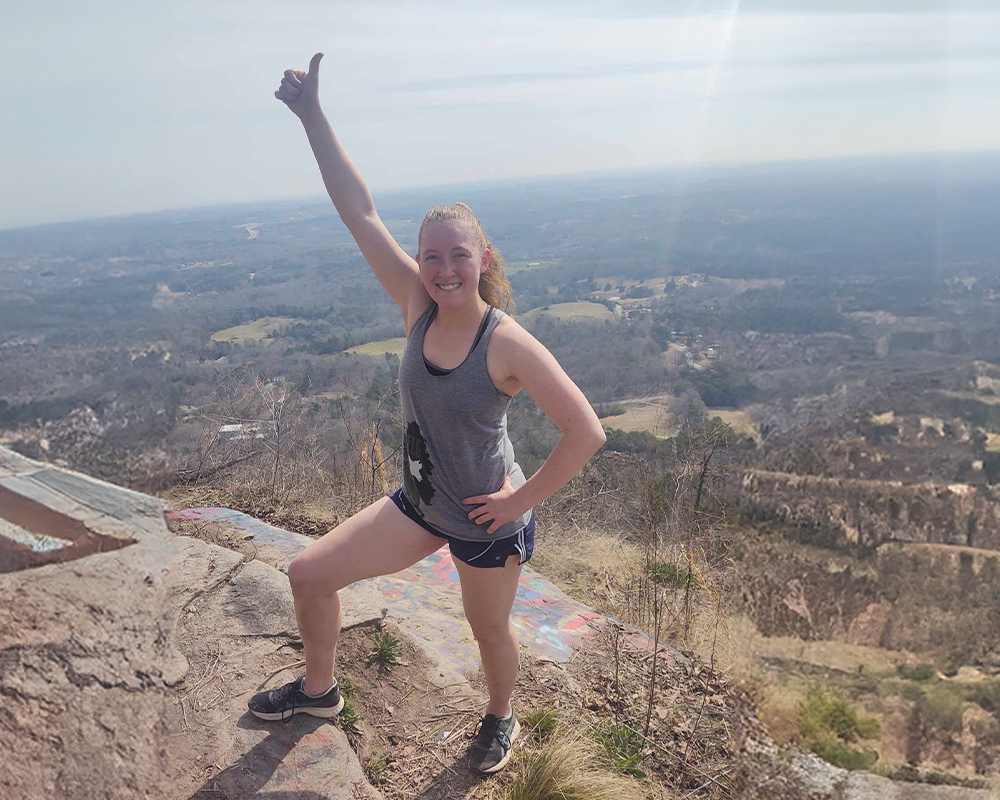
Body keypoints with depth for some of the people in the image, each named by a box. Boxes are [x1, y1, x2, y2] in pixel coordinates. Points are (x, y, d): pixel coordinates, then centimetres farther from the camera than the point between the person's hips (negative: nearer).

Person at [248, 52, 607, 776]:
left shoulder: (507, 344, -25)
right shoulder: (419, 306, -10)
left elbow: (587, 432, -25)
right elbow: (360, 211, -9)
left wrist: (523, 500, -18)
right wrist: (312, 114, -12)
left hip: (488, 521, -6)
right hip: (420, 504, 6)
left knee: (490, 630, 18)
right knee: (309, 574, 11)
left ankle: (501, 718, 54)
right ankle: (320, 690, 39)